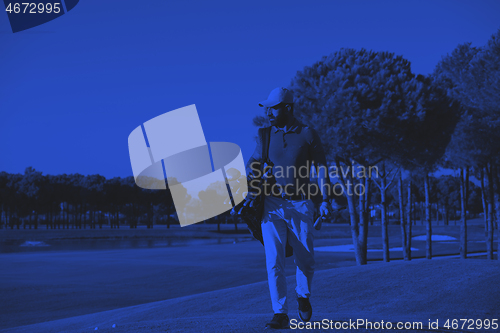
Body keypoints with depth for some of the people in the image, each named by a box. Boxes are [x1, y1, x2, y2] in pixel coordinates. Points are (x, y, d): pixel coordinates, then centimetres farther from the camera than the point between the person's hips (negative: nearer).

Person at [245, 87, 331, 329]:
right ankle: (280, 314, -1)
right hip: (272, 205, 1)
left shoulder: (307, 134, 2)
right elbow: (251, 164, 15)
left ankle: (303, 295, 35)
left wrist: (325, 200, -6)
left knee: (305, 260, 6)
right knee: (274, 261, -8)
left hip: (300, 205, -1)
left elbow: (321, 169, 2)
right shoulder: (265, 135, 9)